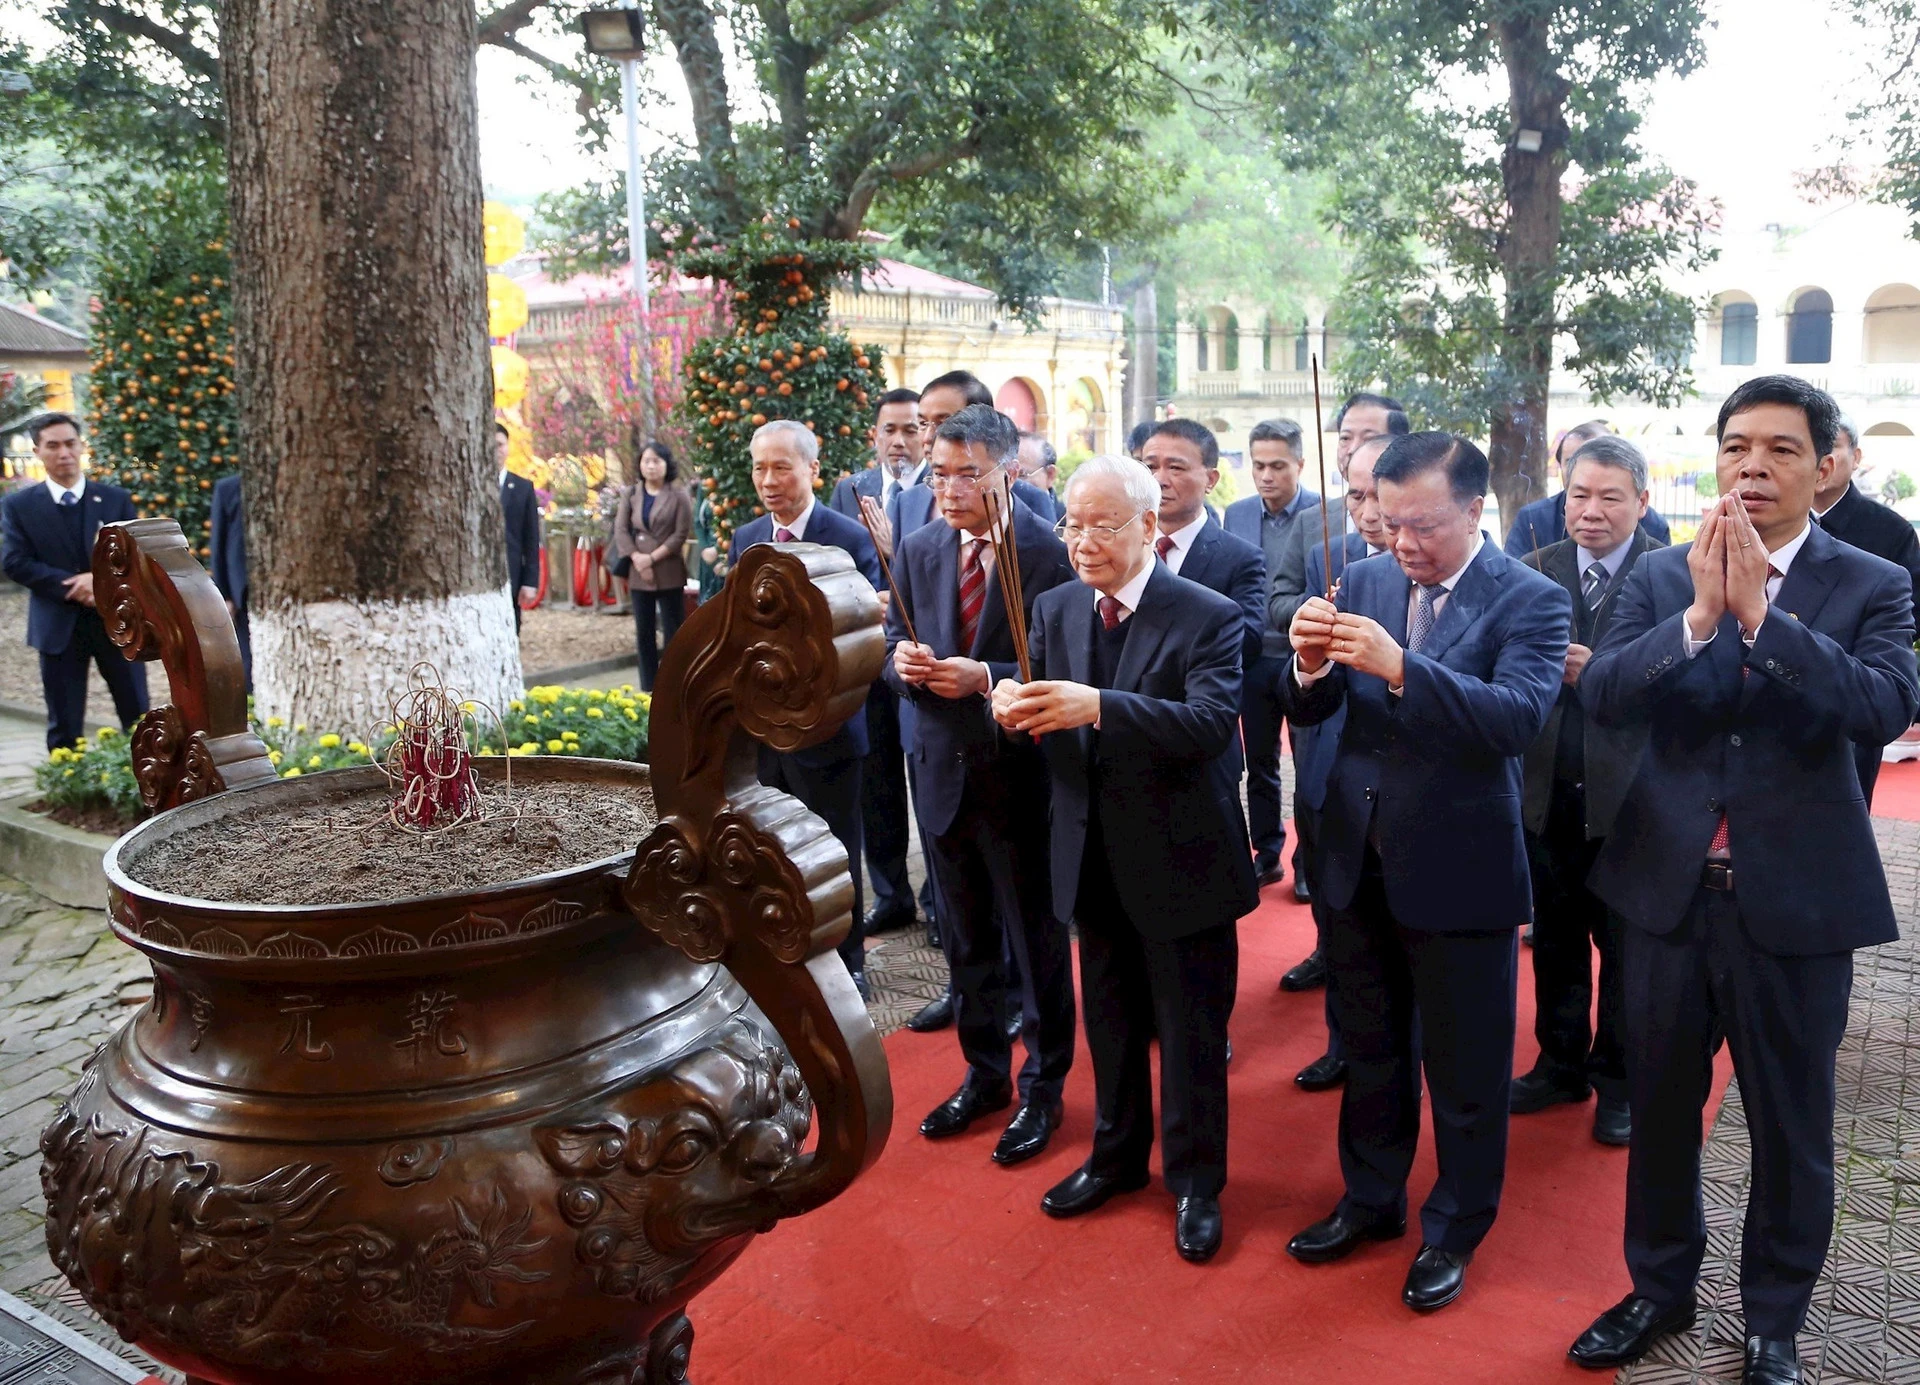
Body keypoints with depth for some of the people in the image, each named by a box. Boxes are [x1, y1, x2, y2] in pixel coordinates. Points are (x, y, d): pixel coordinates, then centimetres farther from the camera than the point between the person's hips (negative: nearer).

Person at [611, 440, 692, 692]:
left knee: (673, 631, -1)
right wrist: (636, 558, -12)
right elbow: (620, 529, 3)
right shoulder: (631, 494, 9)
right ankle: (648, 689, 14)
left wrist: (653, 557, -13)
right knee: (644, 632, 7)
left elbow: (681, 534, -7)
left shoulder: (678, 496, -1)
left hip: (669, 573, -3)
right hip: (638, 572, 4)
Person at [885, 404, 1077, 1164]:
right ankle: (985, 1073, 38)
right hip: (943, 771, 5)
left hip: (1020, 777, -5)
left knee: (1037, 940, 10)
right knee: (965, 939, 19)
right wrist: (902, 661, -14)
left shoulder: (1051, 554, -14)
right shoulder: (918, 550, 3)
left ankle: (1043, 1088, 28)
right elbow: (894, 646, 9)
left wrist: (985, 678, -27)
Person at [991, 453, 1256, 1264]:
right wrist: (1011, 705, -25)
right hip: (1094, 857, 5)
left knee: (1191, 1034, 9)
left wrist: (1097, 707, -40)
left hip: (1180, 860, -5)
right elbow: (1038, 710, 1)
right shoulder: (1055, 610, 3)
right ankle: (1117, 1157, 41)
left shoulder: (1209, 617, -14)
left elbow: (1211, 723, -28)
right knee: (1109, 1023, 21)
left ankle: (1195, 1183, 29)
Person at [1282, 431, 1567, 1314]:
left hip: (1461, 869, -4)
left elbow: (1519, 716, -26)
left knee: (1465, 1070, 12)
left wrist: (1400, 667, -37)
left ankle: (1454, 1232, 33)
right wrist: (1313, 663, -24)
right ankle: (1371, 1200, 41)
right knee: (1369, 1049, 21)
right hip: (1358, 860, 5)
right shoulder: (1363, 583, 2)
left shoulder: (1528, 600, -11)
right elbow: (1309, 711, -2)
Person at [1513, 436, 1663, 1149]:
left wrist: (1601, 672, -24)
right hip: (1548, 789, 3)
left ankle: (1618, 1080, 29)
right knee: (1555, 937, 16)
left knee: (1624, 943, 12)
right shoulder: (1533, 572, 3)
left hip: (1630, 794, -3)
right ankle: (1560, 1064, 33)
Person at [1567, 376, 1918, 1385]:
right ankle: (1660, 1287, 38)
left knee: (1791, 1127, 12)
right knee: (1659, 1104, 17)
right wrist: (1699, 615, -26)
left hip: (1796, 898, -2)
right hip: (1669, 886, 2)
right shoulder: (1659, 578, 1)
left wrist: (1760, 613, -28)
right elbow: (1601, 695, -13)